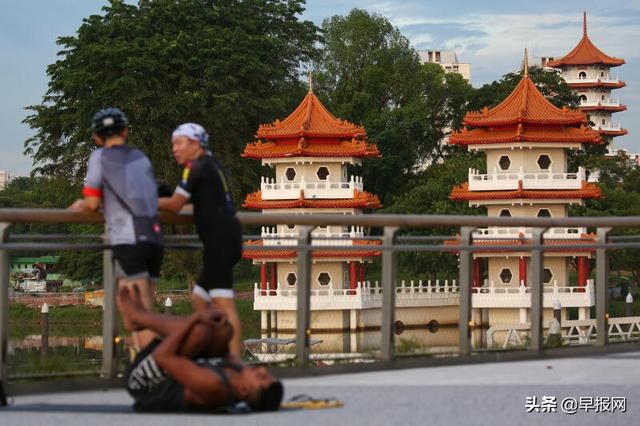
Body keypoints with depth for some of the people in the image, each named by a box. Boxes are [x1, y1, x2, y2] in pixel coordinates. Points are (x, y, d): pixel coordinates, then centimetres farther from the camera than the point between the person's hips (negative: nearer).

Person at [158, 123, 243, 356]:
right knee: (199, 299, 16)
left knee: (224, 303, -14)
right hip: (226, 238, 10)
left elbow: (174, 205, -3)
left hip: (219, 240, -10)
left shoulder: (197, 167, -7)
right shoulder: (212, 165, 20)